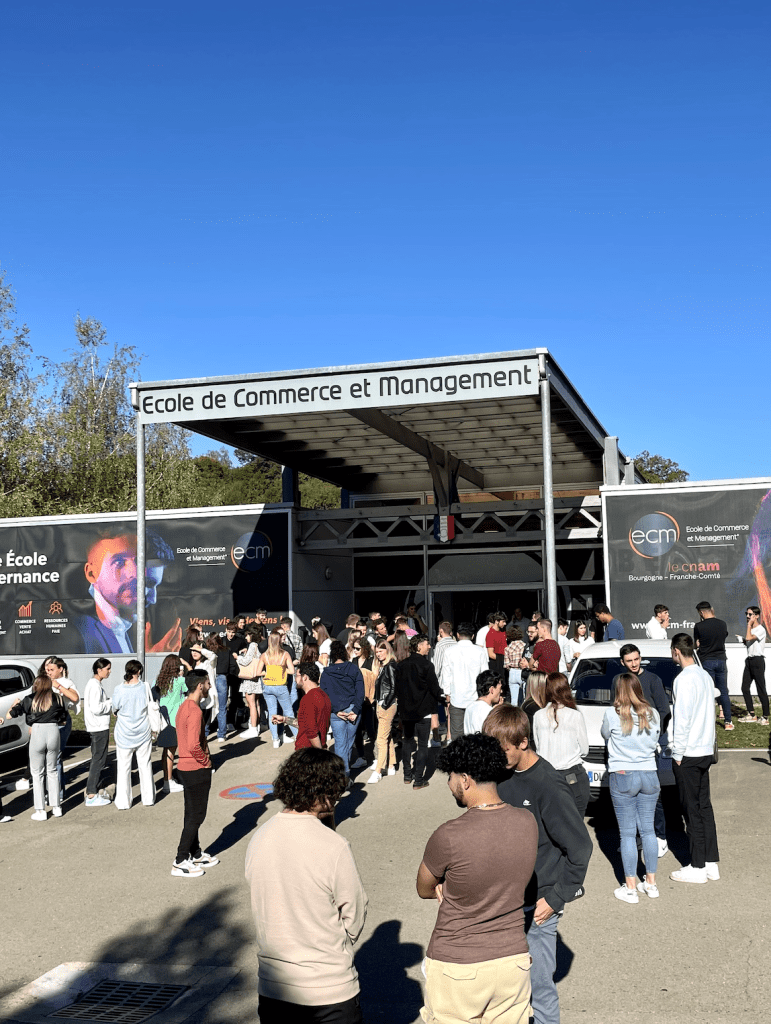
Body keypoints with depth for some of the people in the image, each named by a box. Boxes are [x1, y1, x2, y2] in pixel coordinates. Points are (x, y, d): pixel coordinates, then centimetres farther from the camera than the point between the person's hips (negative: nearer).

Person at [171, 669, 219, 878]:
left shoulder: (184, 707, 9)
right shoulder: (195, 711, -23)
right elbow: (194, 745, -30)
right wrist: (206, 761, -14)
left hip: (187, 767, 10)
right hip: (196, 769, -10)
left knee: (193, 814, 18)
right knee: (196, 816, -1)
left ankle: (196, 854, 30)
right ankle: (180, 862, 4)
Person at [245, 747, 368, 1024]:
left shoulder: (258, 839, -5)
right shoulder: (334, 847, -21)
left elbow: (262, 911, 6)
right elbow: (354, 919, -9)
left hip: (271, 986, 5)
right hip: (329, 990, -5)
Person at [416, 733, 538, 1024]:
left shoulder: (449, 836, -24)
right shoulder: (527, 822, -8)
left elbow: (424, 889, -5)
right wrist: (452, 887, -3)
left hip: (456, 967, -5)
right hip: (514, 958, 5)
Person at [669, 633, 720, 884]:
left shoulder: (684, 679, -16)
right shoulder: (705, 676, 11)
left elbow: (682, 719, -19)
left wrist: (678, 753, -12)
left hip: (689, 754, -8)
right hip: (706, 751, 8)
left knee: (692, 810, -2)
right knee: (705, 807, 12)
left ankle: (698, 867, 4)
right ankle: (712, 864, 17)